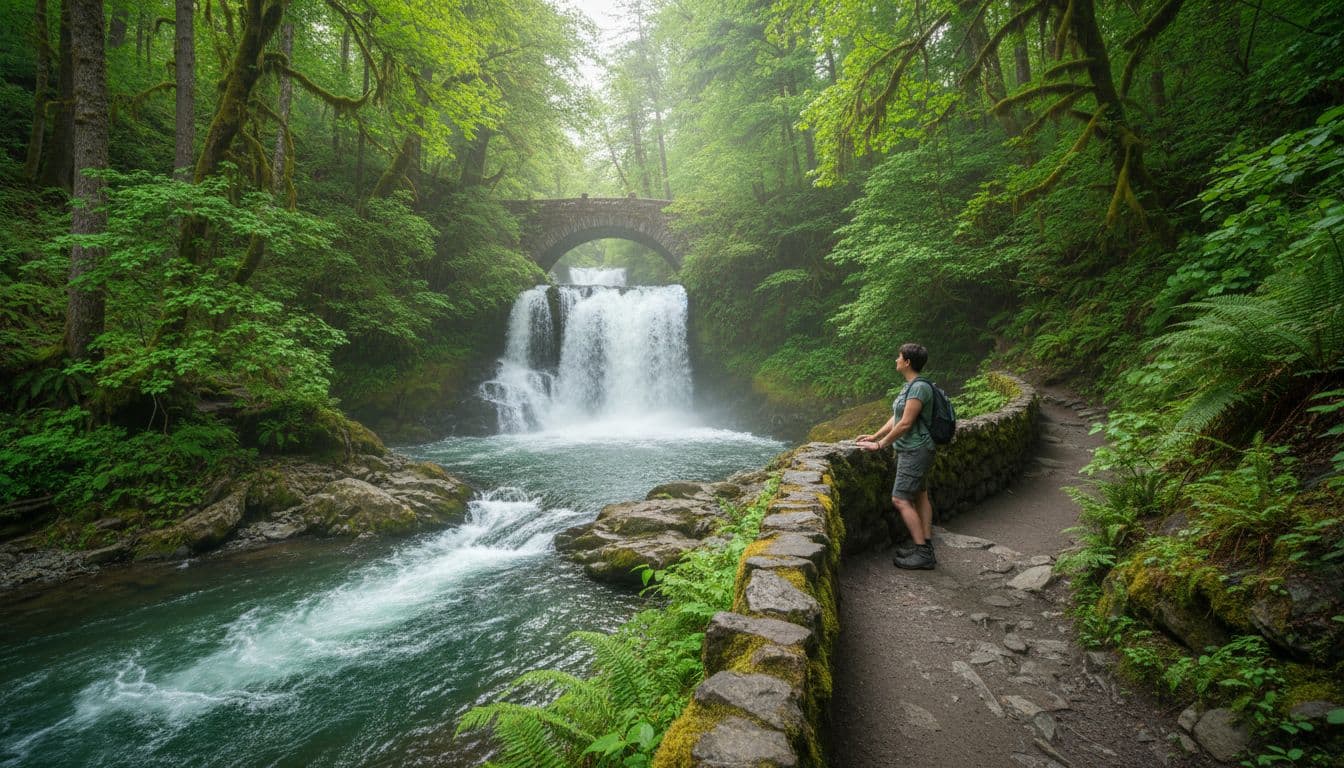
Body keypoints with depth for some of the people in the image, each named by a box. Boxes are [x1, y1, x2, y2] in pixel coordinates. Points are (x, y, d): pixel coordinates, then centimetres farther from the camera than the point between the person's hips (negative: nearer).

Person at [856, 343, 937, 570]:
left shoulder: (919, 387, -19)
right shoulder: (909, 386, 12)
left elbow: (905, 423, -21)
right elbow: (895, 419, 15)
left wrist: (880, 444, -14)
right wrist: (874, 436, 11)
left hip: (915, 451, -11)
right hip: (910, 450, 11)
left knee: (900, 500, -11)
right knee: (919, 496, 12)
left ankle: (923, 554, -7)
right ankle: (926, 549, 19)